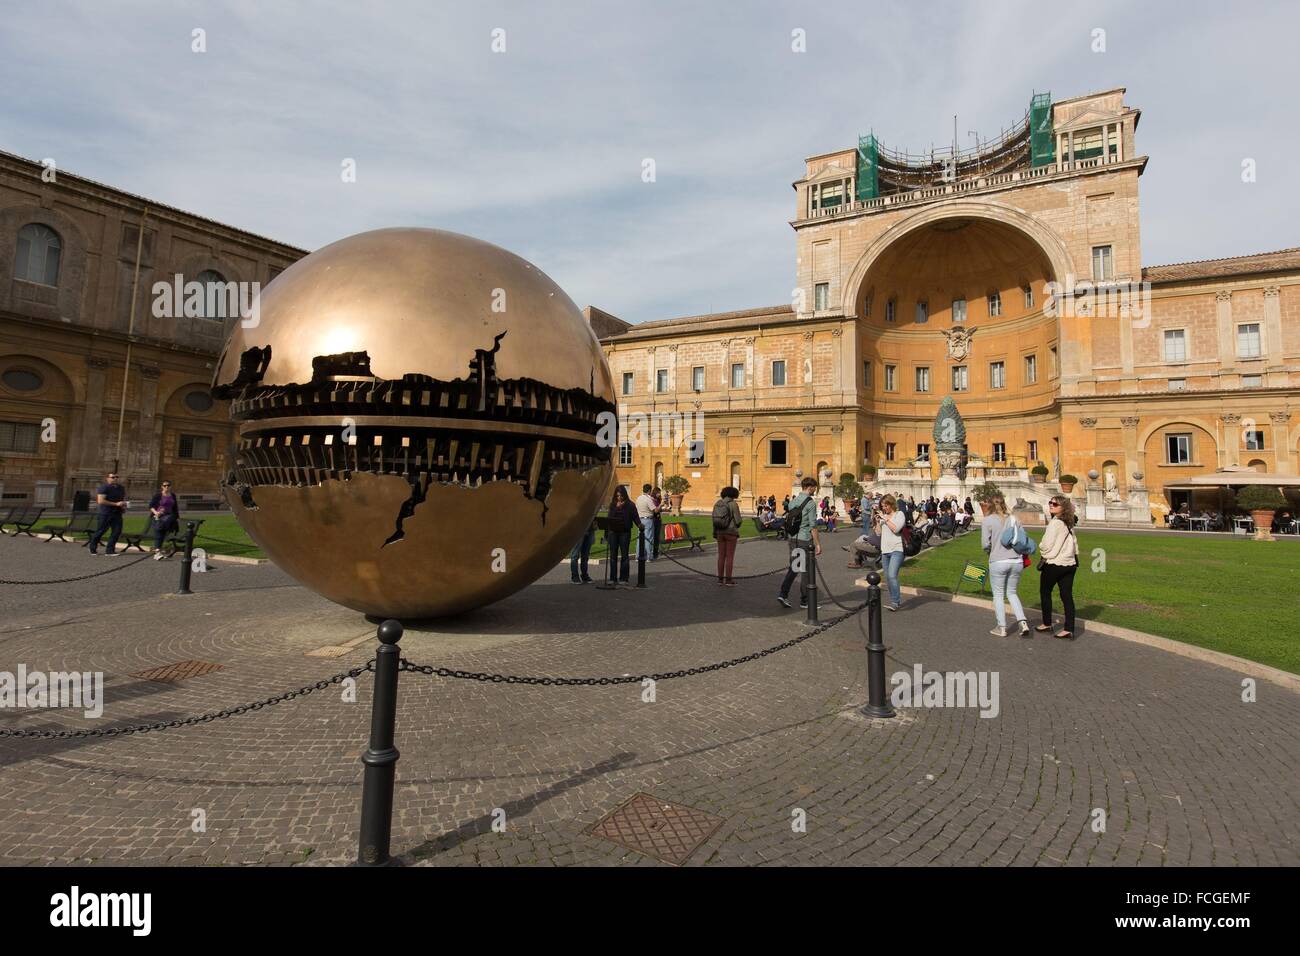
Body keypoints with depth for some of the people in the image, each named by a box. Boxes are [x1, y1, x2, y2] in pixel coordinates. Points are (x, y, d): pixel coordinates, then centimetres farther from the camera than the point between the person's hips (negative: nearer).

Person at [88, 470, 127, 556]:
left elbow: (123, 499, 29)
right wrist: (116, 504, -20)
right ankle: (92, 548, 24)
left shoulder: (121, 488, 13)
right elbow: (100, 501, -18)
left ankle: (110, 550, 3)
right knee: (100, 531, 5)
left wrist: (124, 505, 7)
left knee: (117, 531, -3)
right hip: (105, 514, -5)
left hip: (117, 514, 5)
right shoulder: (103, 488, -8)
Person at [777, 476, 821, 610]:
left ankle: (783, 594, 2)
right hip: (805, 540, -7)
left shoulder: (793, 501, 10)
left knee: (793, 567, 13)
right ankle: (804, 600, 10)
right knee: (806, 570, 4)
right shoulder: (810, 503, -12)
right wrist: (818, 544, -10)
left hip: (792, 538, 7)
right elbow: (813, 526, -15)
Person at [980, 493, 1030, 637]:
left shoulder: (987, 520, -6)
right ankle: (1022, 622, 5)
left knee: (998, 595, 9)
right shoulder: (1013, 519, 5)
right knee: (1012, 593, 19)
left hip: (998, 562, -4)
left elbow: (985, 544, -9)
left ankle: (1001, 628, 13)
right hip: (1017, 561, 4)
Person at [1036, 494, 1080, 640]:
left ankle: (1047, 624, 19)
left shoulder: (1055, 523, -17)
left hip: (1053, 564, -7)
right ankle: (1069, 629, 4)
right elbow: (1074, 543, 15)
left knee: (1045, 592, 11)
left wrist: (1040, 547, 2)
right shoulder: (1069, 524, 10)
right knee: (1067, 596, 5)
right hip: (1070, 563, 7)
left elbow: (1046, 545, -18)